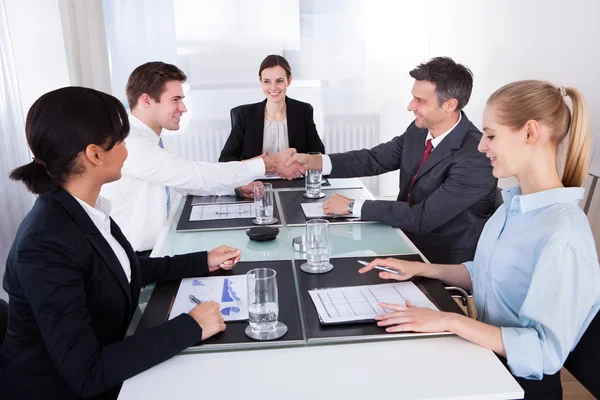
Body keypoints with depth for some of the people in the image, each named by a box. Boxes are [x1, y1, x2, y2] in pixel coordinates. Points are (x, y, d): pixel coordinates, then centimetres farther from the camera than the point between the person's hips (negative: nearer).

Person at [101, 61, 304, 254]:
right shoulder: (129, 144, -22)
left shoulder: (146, 140, 7)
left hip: (155, 249, 8)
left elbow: (185, 180, 13)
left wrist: (237, 187, -2)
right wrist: (269, 164, -20)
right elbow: (194, 175, -25)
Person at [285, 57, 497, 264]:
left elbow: (423, 217, -28)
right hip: (408, 241, 6)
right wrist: (313, 161, -12)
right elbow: (373, 159, 1)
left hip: (444, 263, -6)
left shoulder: (477, 159, -27)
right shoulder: (419, 130, -4)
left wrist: (353, 206, -23)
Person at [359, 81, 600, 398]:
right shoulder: (515, 203, 2)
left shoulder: (563, 236, -26)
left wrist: (450, 321, -29)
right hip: (486, 355, 7)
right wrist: (419, 269, 2)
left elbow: (546, 351, -27)